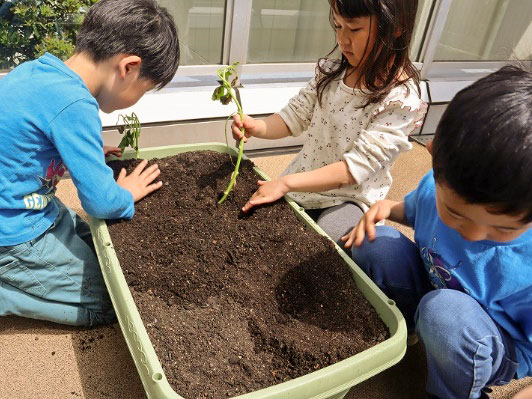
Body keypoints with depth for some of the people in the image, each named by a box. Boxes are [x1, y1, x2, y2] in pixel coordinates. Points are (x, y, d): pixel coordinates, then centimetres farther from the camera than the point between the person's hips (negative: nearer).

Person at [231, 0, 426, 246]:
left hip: (349, 198, -5)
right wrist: (256, 127, -18)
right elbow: (295, 116, 3)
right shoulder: (332, 72, 0)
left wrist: (285, 183, -29)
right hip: (301, 184, 6)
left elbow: (355, 168, -24)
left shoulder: (401, 100, -19)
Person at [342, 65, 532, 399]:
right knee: (375, 242, -21)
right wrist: (388, 207, -14)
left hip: (493, 353, -3)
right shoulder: (439, 187, -20)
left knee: (445, 311, -37)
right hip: (427, 290, 3)